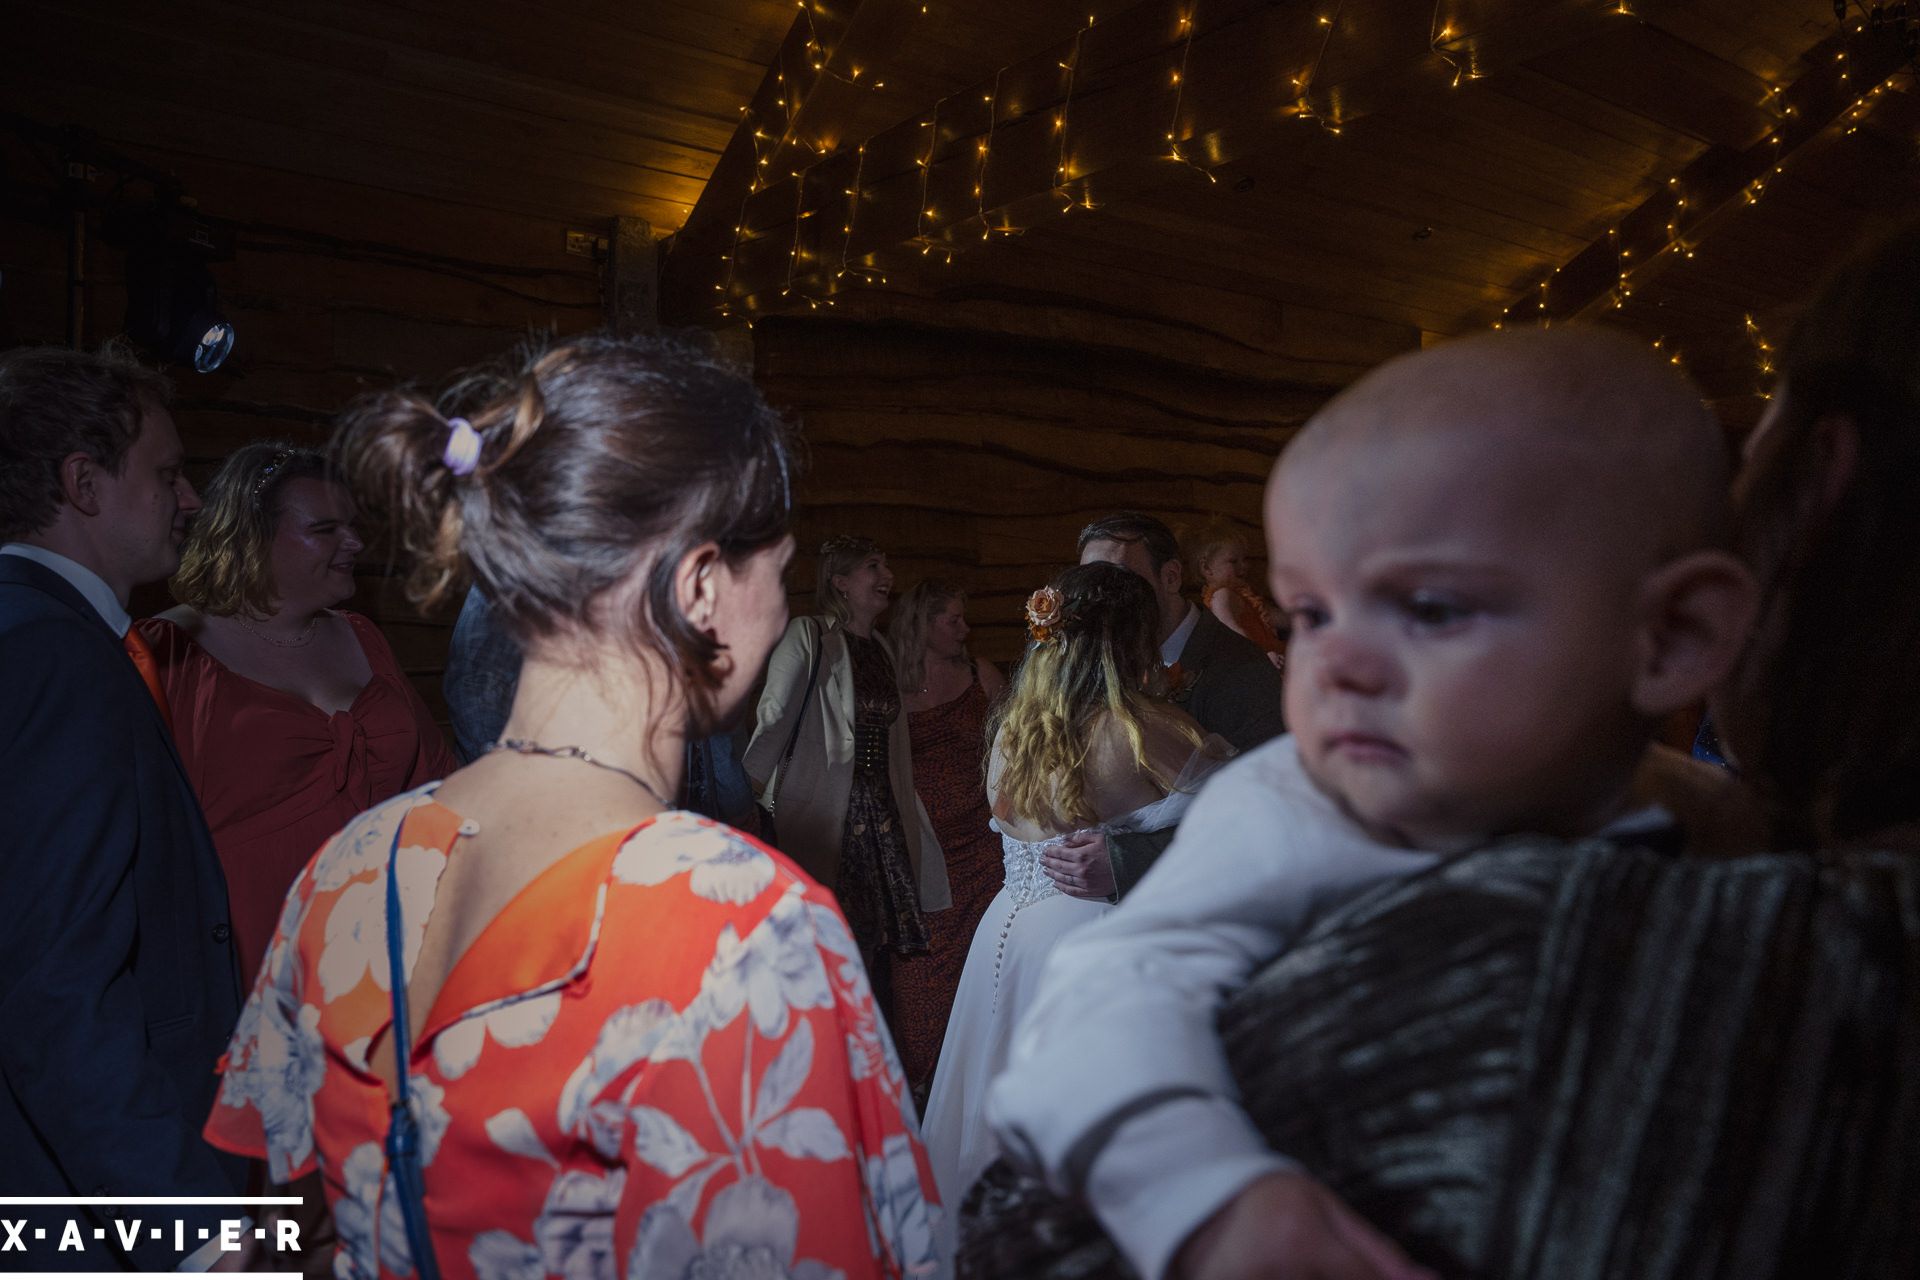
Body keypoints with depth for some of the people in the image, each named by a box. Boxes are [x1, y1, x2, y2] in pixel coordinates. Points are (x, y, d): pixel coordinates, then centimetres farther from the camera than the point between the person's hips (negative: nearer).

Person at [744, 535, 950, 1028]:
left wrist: (908, 813, 16)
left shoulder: (883, 649, 14)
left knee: (880, 943, 9)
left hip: (883, 816, 7)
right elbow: (773, 719, -15)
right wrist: (747, 797, -22)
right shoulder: (808, 636, -7)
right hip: (825, 818, -6)